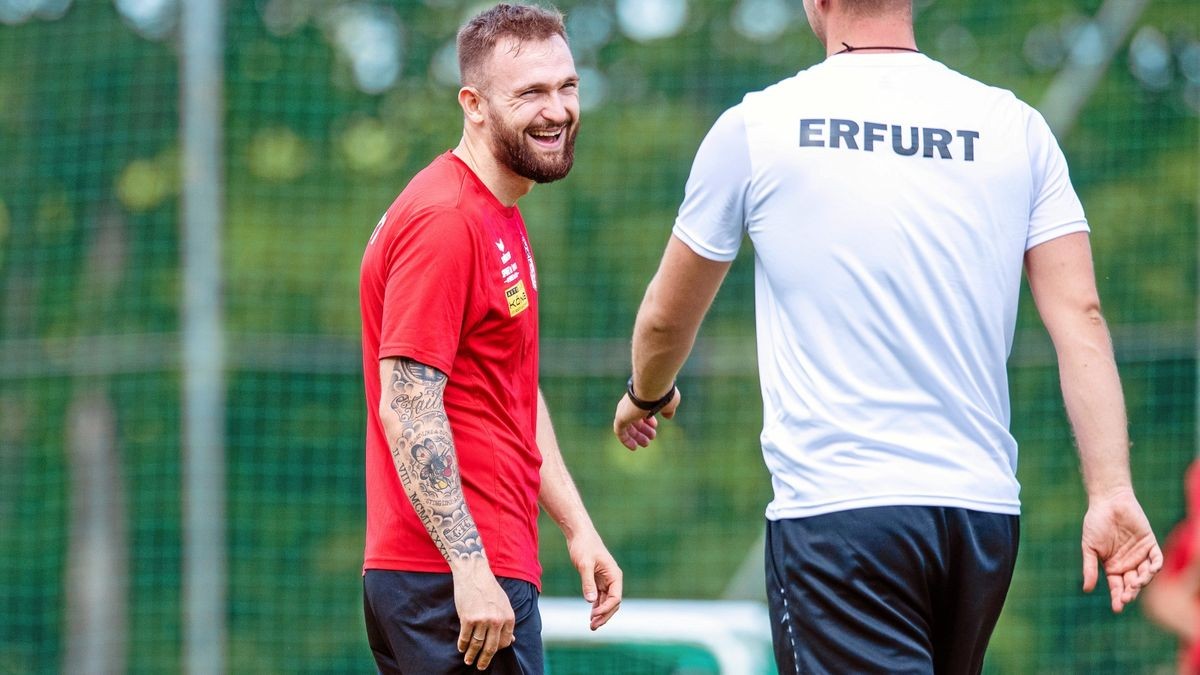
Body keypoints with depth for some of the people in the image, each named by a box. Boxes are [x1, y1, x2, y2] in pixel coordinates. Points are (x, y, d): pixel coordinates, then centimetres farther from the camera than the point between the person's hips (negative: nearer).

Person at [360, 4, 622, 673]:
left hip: (488, 570, 10)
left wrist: (577, 525, 20)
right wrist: (470, 567, -23)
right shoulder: (444, 222, -14)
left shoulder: (503, 218, 19)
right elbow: (407, 411, -20)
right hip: (451, 581, -10)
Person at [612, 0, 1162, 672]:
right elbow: (1081, 316, -2)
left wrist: (647, 394, 35)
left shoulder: (756, 125, 0)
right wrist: (1112, 491, -3)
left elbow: (666, 316, 14)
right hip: (986, 513, 4)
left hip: (834, 509, -4)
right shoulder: (1017, 127, 6)